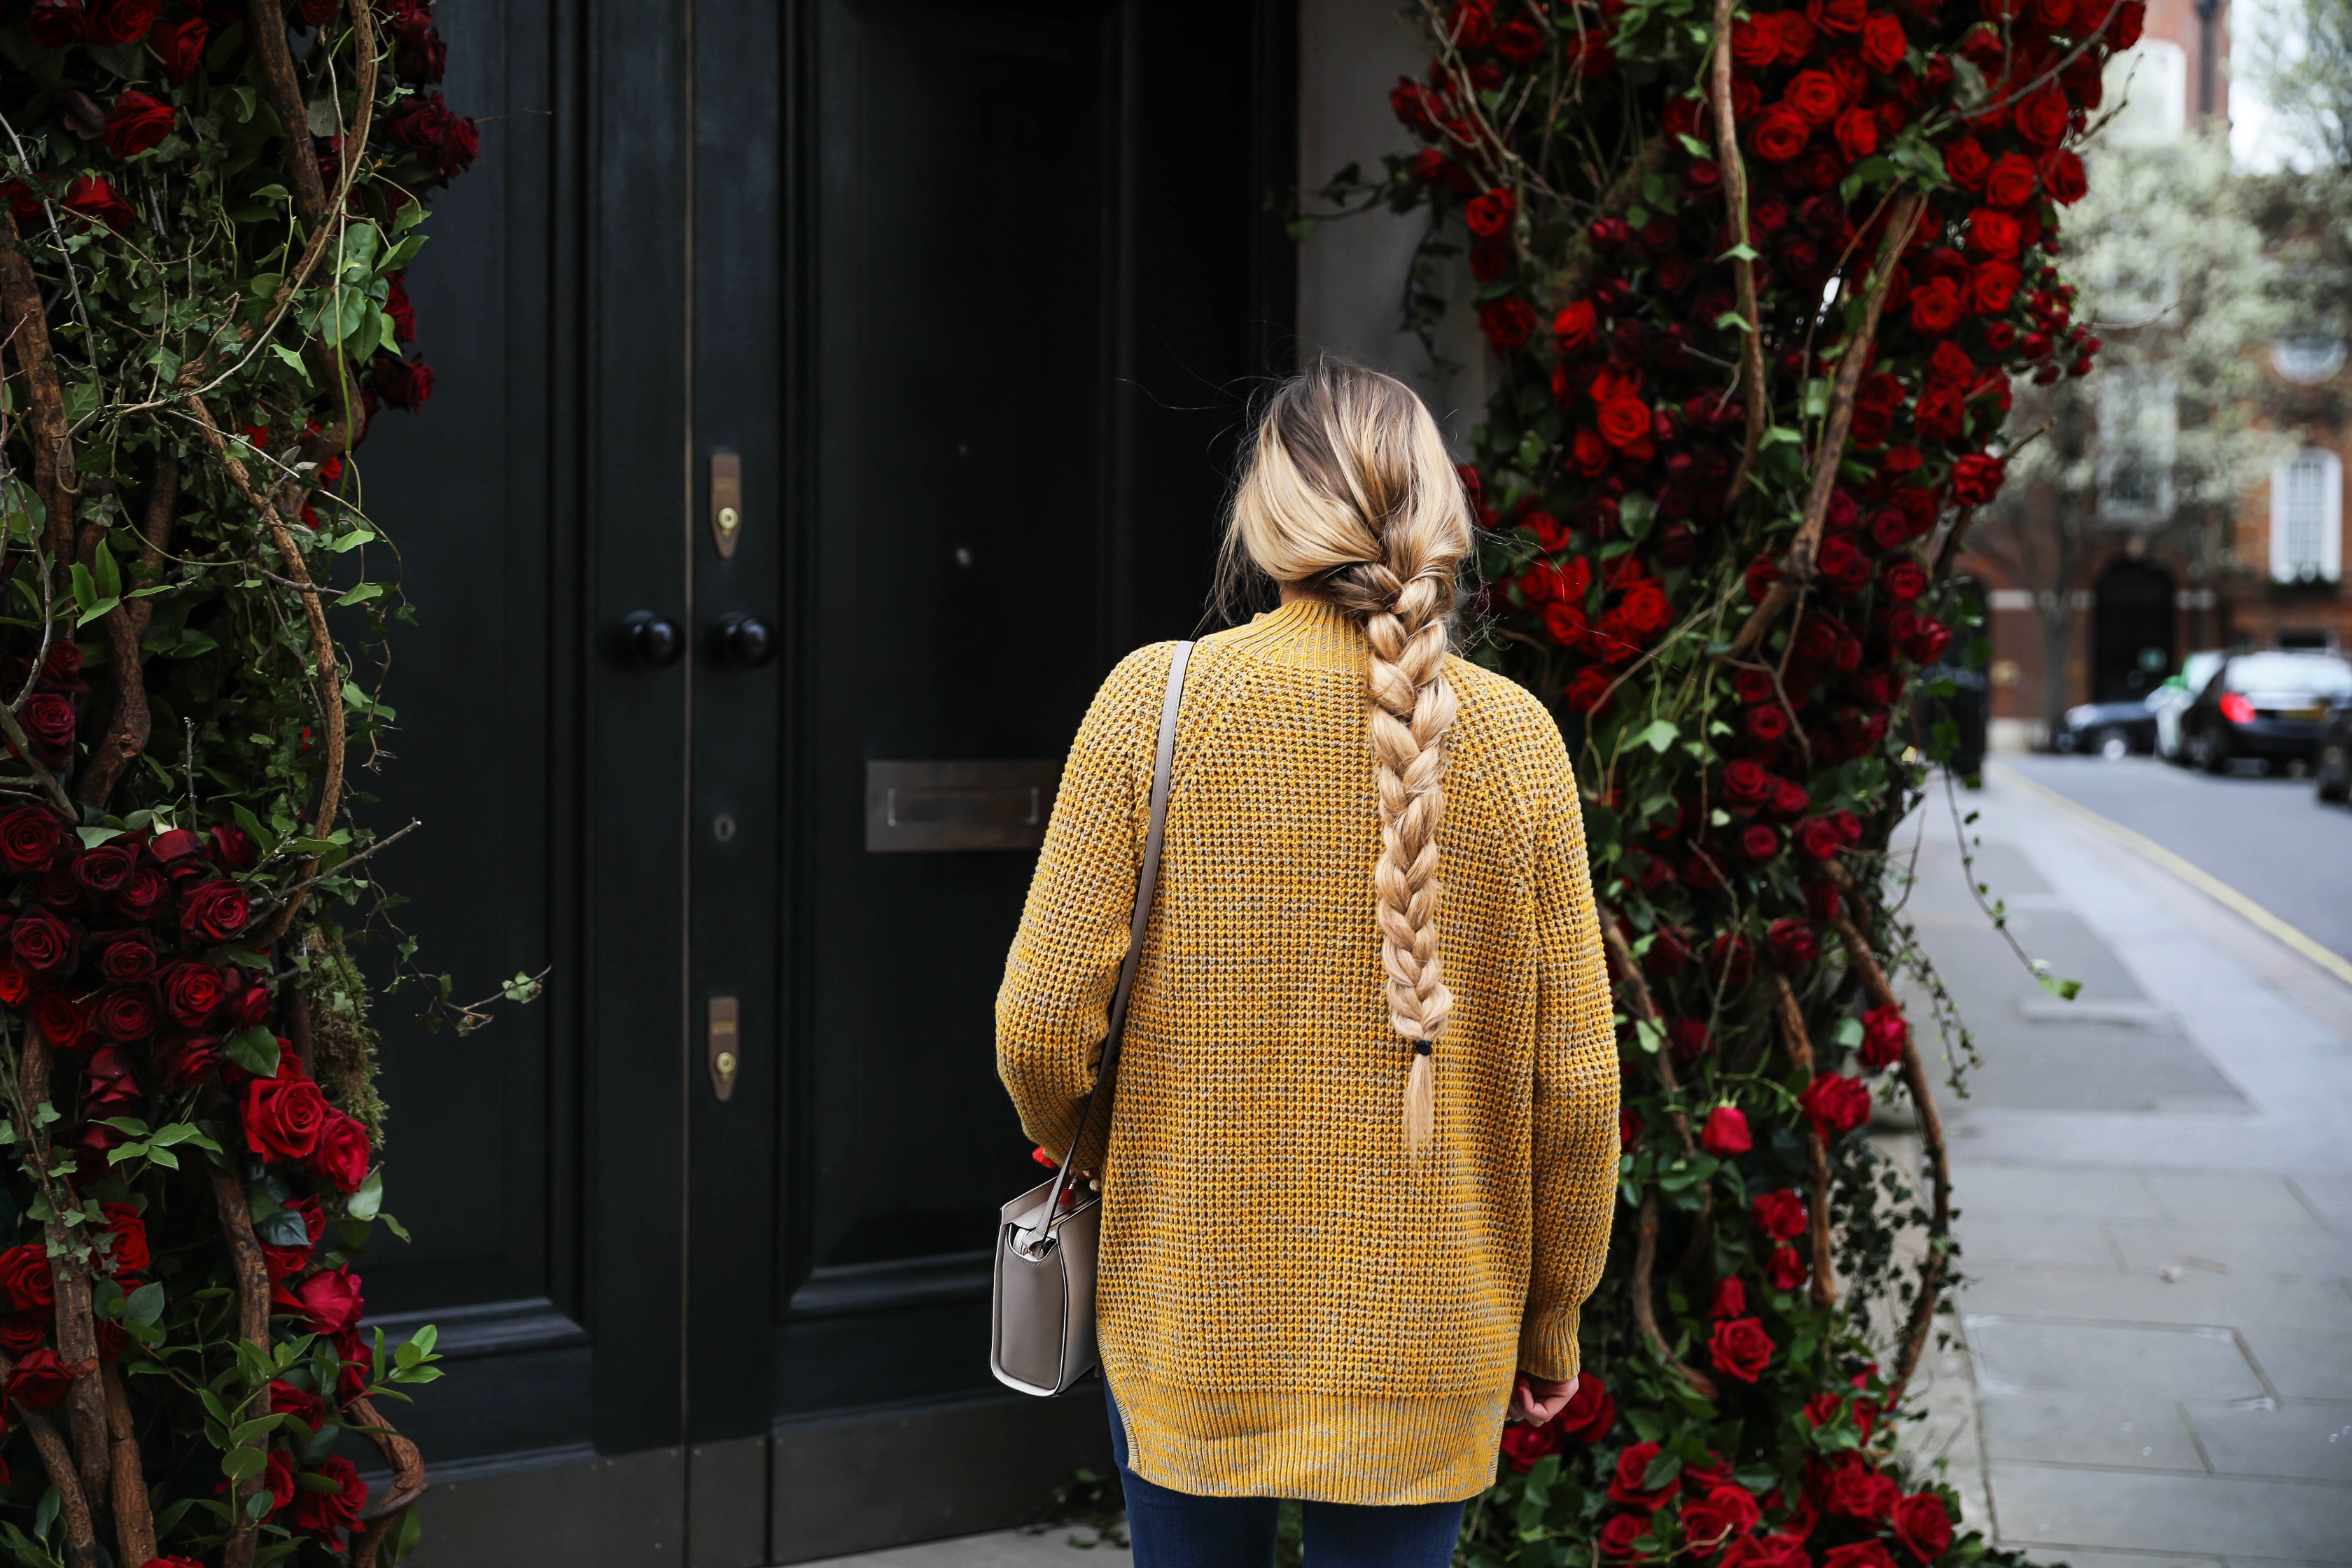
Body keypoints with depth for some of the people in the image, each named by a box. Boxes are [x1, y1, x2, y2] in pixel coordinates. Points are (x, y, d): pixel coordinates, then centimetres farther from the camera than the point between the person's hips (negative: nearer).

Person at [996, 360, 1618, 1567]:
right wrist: (1550, 1321, 10)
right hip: (1424, 1339, 0)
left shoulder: (1157, 700, -10)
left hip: (1193, 1318, 0)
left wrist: (1081, 1146, 12)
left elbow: (1041, 1025, -11)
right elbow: (1574, 1080, -4)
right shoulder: (1513, 736, -6)